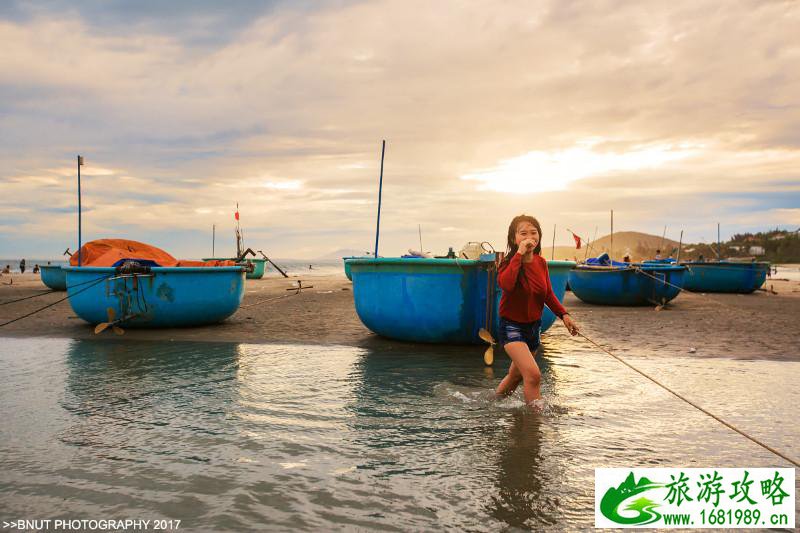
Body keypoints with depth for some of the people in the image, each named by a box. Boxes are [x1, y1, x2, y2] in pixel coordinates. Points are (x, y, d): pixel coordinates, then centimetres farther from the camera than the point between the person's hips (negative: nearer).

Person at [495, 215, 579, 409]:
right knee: (533, 375, -22)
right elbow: (506, 284, -40)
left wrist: (563, 314, -1)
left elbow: (548, 294, 11)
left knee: (516, 375, 20)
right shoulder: (509, 262, -17)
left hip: (533, 326, 6)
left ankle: (496, 398, 43)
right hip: (512, 326, -6)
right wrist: (519, 253, -35)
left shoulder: (541, 262, -1)